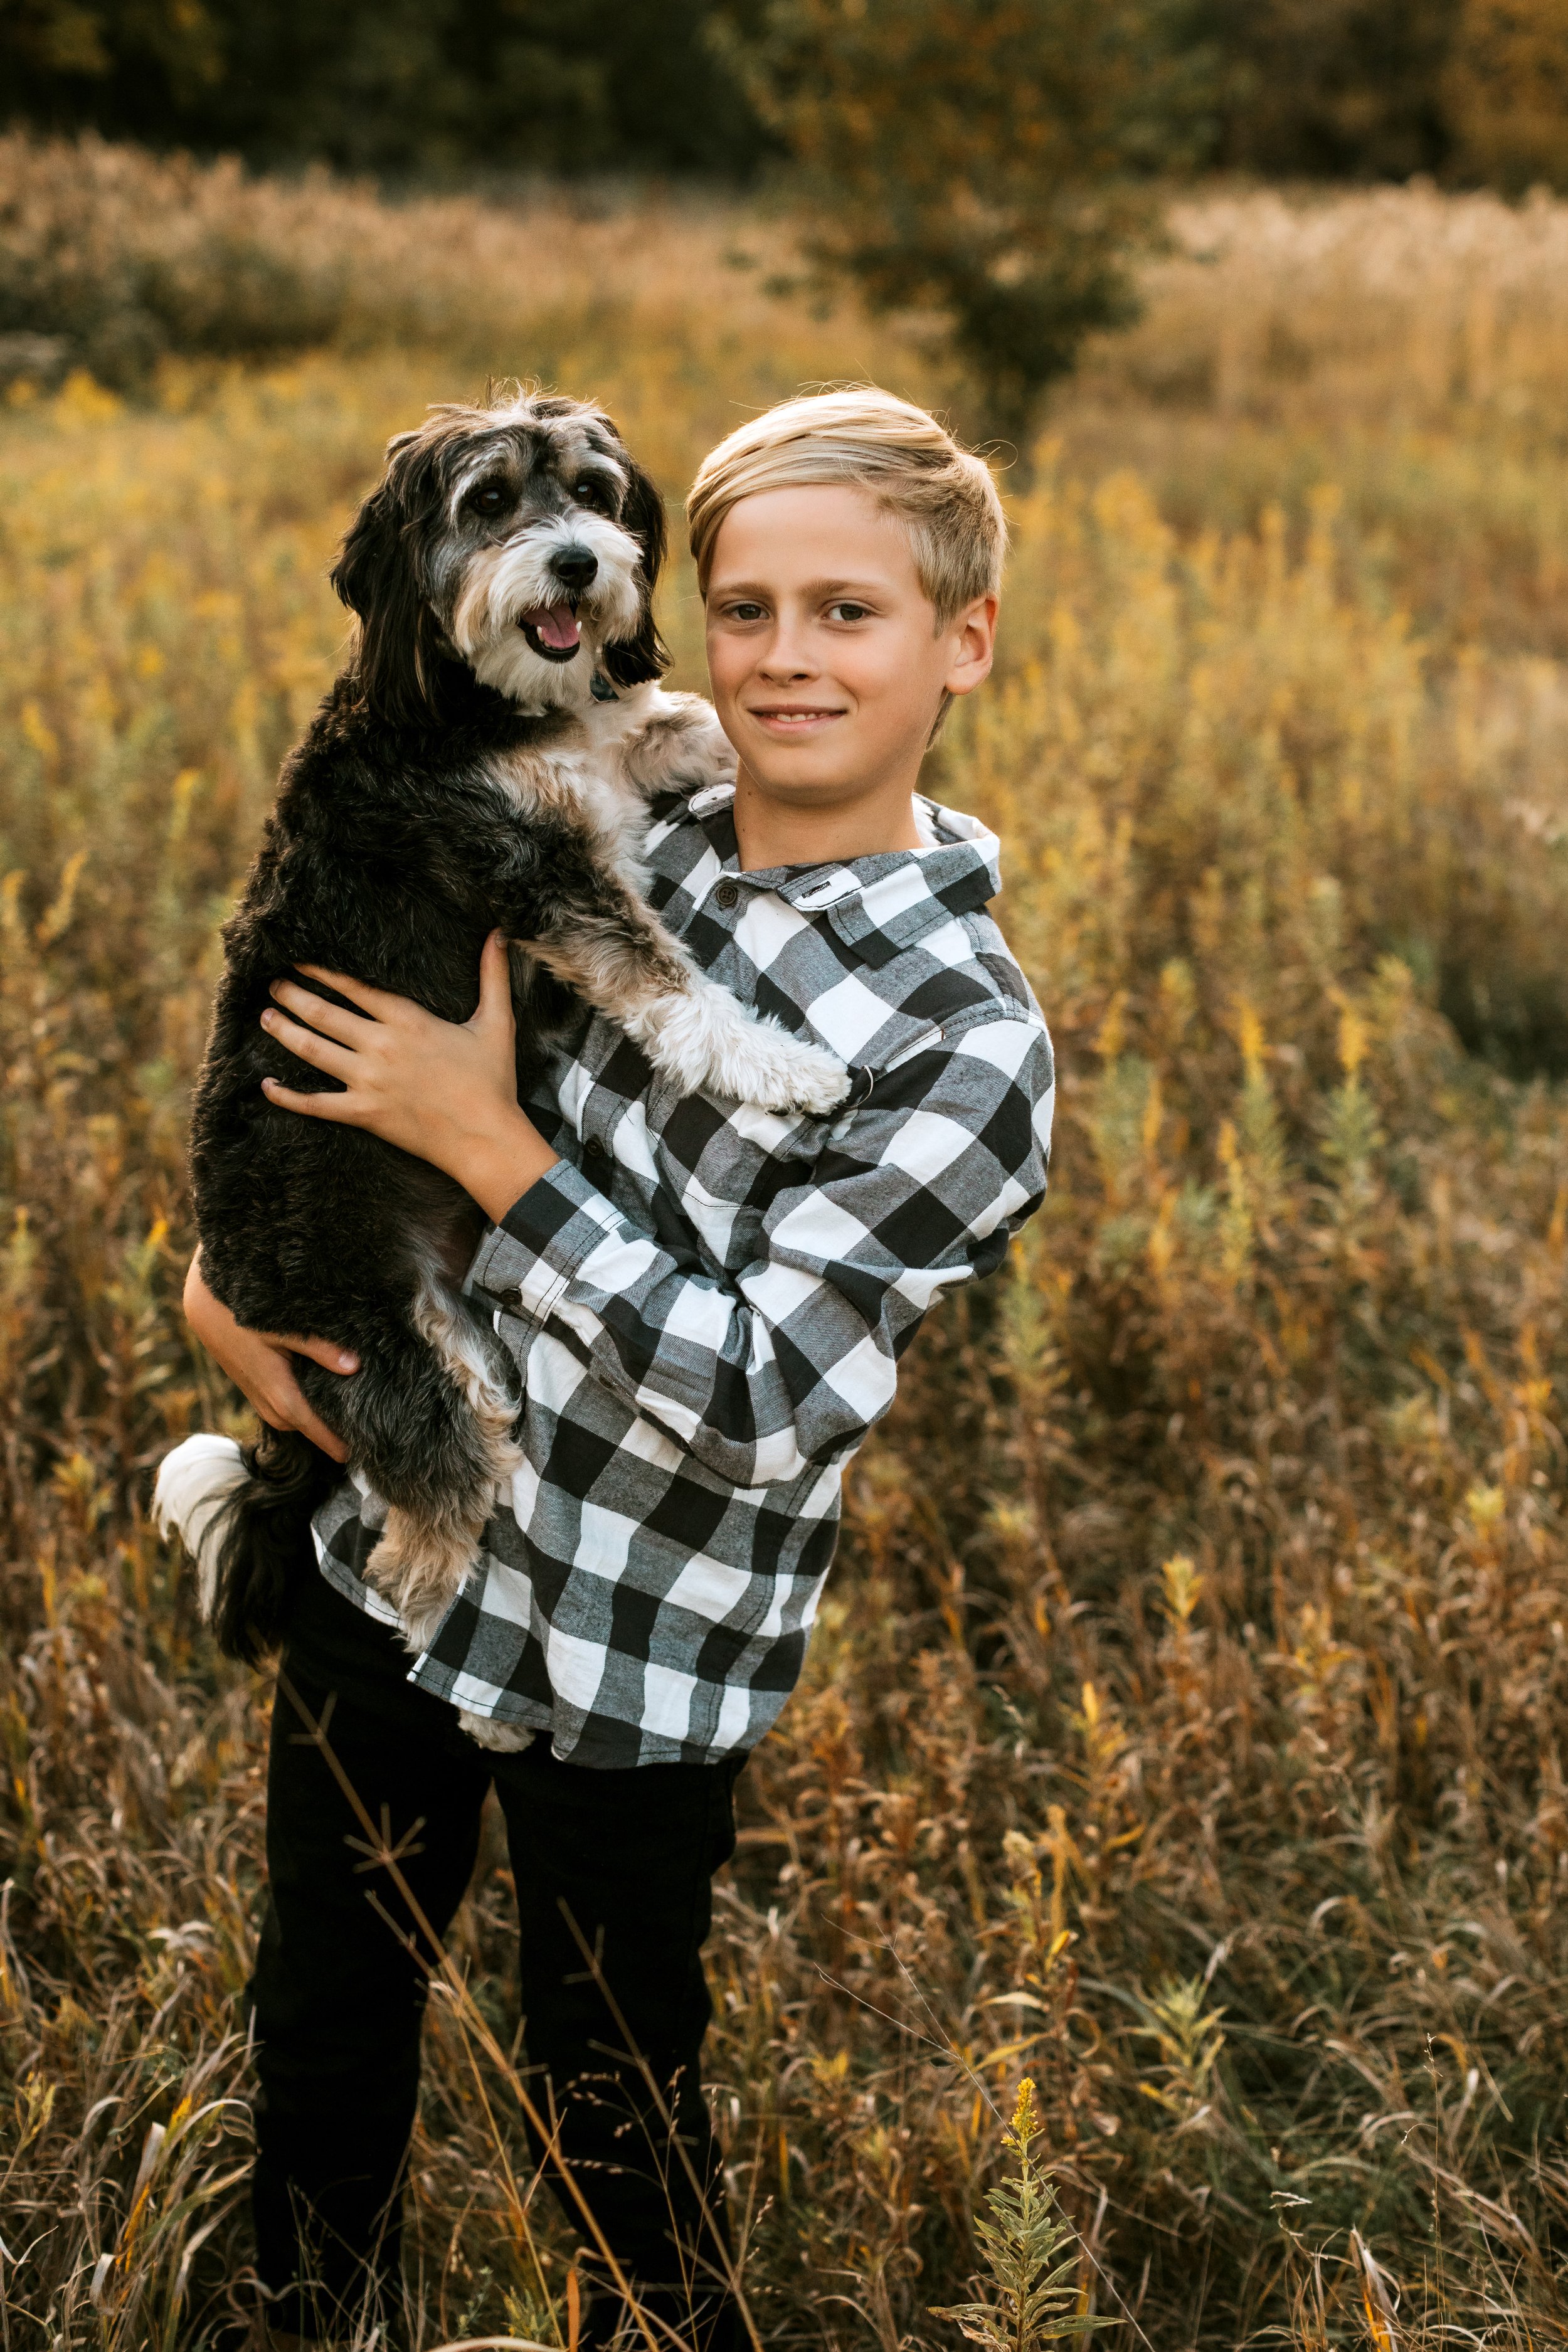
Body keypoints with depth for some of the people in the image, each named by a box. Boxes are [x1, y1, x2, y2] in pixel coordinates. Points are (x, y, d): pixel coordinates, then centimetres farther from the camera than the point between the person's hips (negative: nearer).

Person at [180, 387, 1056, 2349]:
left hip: (635, 1677, -6)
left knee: (612, 2123, 14)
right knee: (318, 2027, 24)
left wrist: (485, 1142, -21)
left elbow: (759, 1403, -23)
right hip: (389, 1552, 6)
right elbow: (327, 997, 14)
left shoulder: (969, 1041, -19)